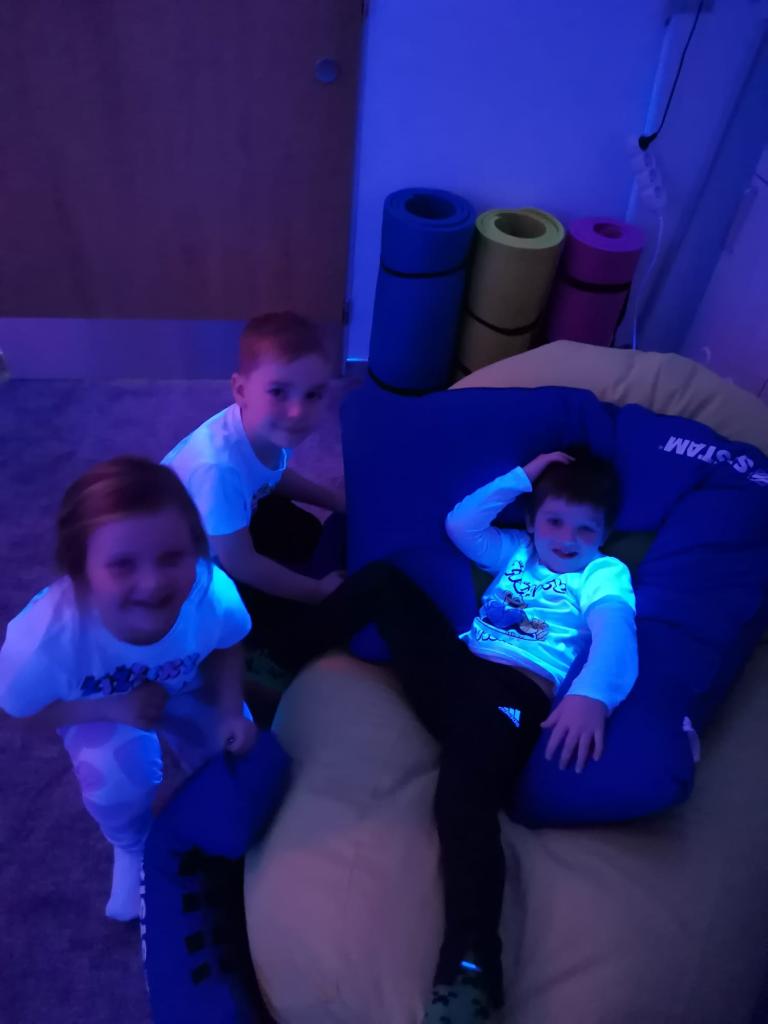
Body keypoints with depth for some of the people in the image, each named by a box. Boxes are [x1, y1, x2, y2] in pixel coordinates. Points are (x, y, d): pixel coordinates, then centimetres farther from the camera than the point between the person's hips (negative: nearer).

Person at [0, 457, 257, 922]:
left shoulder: (212, 593, -38)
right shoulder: (42, 642, -43)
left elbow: (228, 645, -12)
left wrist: (231, 712, -25)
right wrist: (114, 709, -33)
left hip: (188, 688, 2)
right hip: (98, 707, -2)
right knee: (121, 774, -28)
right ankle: (132, 849, 11)